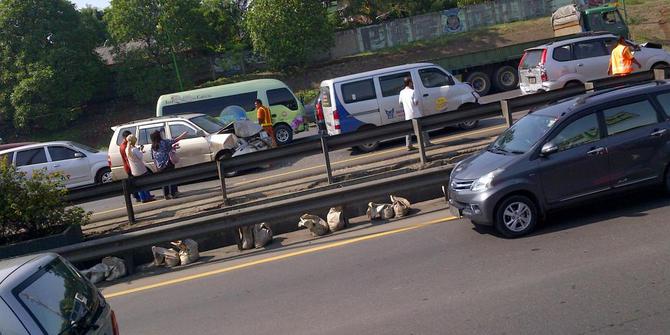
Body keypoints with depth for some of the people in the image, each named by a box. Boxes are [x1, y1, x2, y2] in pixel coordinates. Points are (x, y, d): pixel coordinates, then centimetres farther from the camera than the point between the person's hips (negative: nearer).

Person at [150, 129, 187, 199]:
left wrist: (157, 166, 19)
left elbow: (153, 158, 10)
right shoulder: (164, 142, -10)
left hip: (160, 167, 5)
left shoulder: (153, 147, 5)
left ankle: (166, 195, 17)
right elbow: (176, 140, -7)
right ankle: (173, 193, 7)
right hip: (168, 164, -5)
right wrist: (183, 135, 4)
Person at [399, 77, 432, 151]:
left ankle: (409, 145, 2)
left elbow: (400, 102, 9)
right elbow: (416, 102, -15)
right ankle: (427, 142, 11)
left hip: (408, 115, 5)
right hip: (416, 114, -5)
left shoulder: (402, 92, 4)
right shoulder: (413, 91, -12)